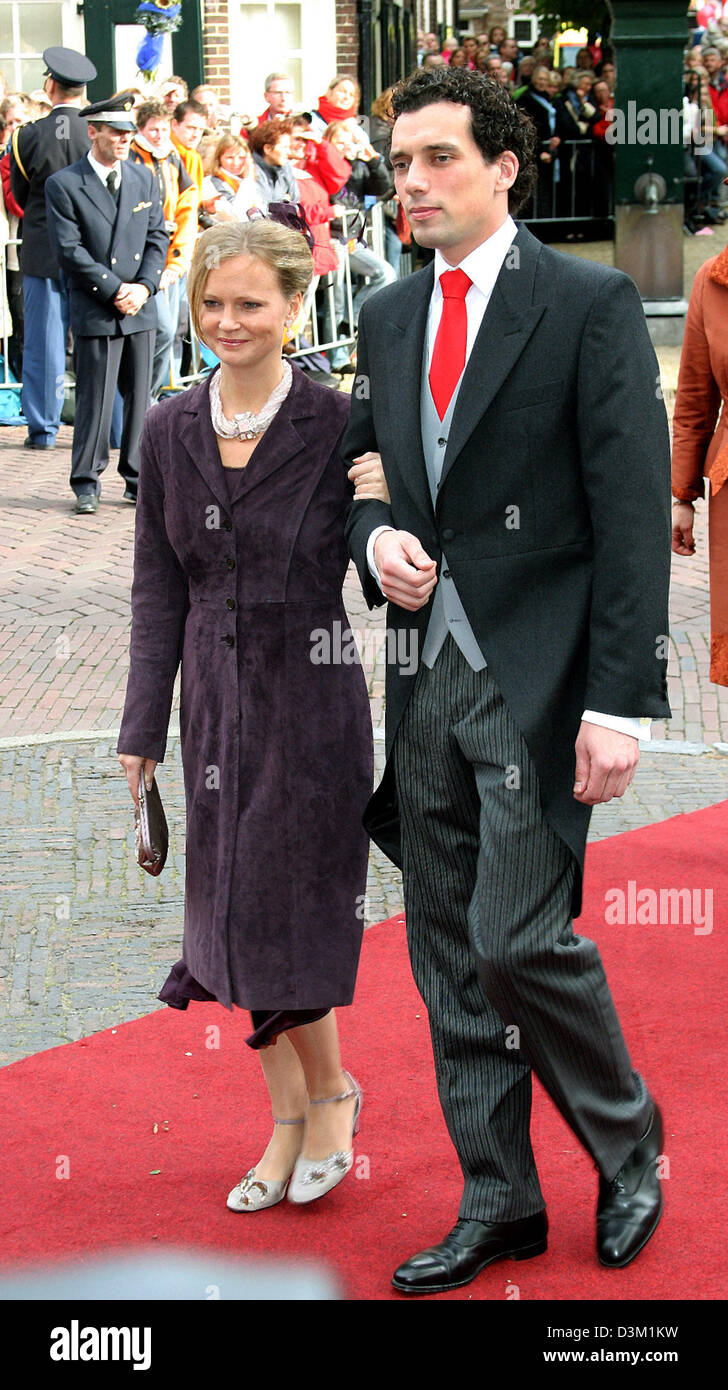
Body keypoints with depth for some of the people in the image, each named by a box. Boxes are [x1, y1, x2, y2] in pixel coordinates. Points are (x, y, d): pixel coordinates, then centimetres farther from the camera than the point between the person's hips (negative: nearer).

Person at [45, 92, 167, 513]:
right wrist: (114, 289, -13)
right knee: (95, 398, -3)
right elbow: (70, 249, -10)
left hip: (141, 307, 5)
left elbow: (158, 236, 10)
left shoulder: (144, 178, 11)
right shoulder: (63, 185, -5)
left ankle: (138, 478, 17)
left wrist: (144, 286, -6)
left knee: (140, 396, 8)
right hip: (95, 311, -5)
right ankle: (87, 482, 7)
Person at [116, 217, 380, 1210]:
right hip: (216, 698, 5)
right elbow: (159, 590, 6)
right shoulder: (170, 431, 3)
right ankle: (291, 1119, 26)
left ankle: (330, 1092, 26)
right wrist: (143, 732, 5)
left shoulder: (338, 425, -10)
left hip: (311, 693, -5)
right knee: (235, 912, 10)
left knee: (287, 911, -1)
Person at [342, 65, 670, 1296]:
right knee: (449, 958, 9)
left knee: (518, 936, -11)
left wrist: (618, 701, -16)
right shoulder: (388, 317, 12)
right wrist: (375, 539, -3)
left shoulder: (591, 304, -6)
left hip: (538, 680, -6)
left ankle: (627, 1145, 16)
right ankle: (498, 1203, 22)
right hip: (429, 673, 6)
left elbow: (633, 511, -10)